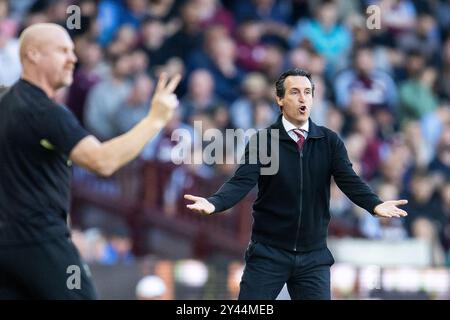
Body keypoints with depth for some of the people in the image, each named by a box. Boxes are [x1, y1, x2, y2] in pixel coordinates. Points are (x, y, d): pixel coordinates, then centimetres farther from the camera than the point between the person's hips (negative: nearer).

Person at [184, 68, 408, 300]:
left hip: (314, 256, 2)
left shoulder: (329, 141, 2)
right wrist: (214, 203, -35)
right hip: (268, 252, -2)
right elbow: (242, 181, -14)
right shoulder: (262, 140, -4)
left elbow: (349, 180, -8)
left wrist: (375, 205, -29)